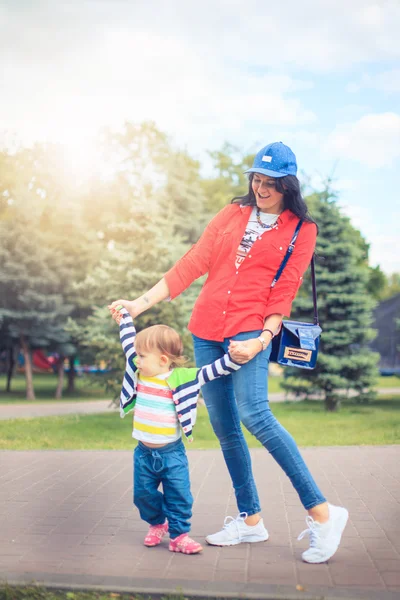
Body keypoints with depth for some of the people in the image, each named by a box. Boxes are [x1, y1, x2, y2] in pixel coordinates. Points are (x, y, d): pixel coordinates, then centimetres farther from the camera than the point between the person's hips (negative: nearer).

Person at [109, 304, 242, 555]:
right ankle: (157, 524, 34)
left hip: (171, 452, -4)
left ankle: (179, 535, 11)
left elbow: (212, 371, -17)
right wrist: (124, 318, 23)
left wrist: (234, 357, -30)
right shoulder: (138, 372, 1)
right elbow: (129, 343, 14)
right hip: (144, 452, 5)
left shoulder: (182, 377, -13)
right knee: (144, 494, 12)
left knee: (179, 496, 0)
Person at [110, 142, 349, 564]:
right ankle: (250, 520, 19)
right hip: (207, 331, 5)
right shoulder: (232, 214, 13)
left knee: (254, 415, -22)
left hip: (250, 330, -5)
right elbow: (193, 263, 8)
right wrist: (139, 303, 2)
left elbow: (284, 291, -3)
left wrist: (261, 341, -17)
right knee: (224, 428, 6)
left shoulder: (301, 229, 4)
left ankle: (321, 513, -13)